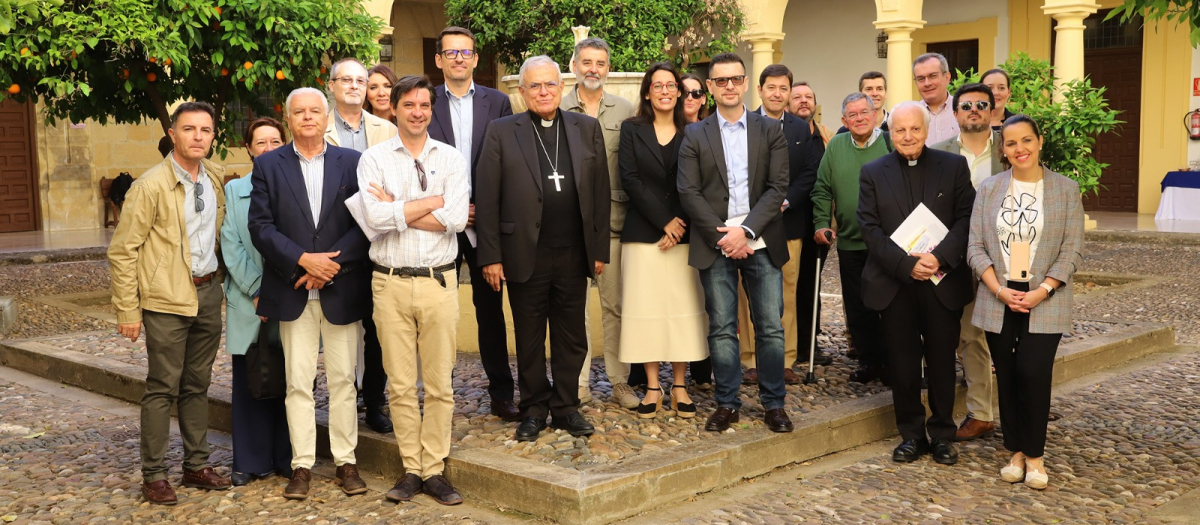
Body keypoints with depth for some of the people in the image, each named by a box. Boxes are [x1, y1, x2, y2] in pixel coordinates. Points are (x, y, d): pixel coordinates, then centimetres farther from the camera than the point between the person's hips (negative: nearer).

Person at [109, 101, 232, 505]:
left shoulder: (216, 177, 7)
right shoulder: (151, 185, -11)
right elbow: (122, 251, -9)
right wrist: (127, 311, -12)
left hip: (208, 292, 6)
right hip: (167, 299, -6)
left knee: (197, 385, 13)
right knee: (163, 388, -1)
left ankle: (196, 466, 23)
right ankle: (153, 475, 10)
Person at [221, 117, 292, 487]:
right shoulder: (234, 190, 8)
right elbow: (231, 247, 2)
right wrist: (257, 291, -7)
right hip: (248, 304, 1)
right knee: (249, 383, 4)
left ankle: (289, 459, 15)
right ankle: (251, 462, 14)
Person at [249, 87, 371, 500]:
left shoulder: (352, 162, 4)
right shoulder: (268, 165, 5)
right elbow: (260, 226, -3)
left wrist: (332, 264, -13)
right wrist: (303, 260, -14)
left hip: (342, 291, 0)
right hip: (293, 292, 0)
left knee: (343, 380, 6)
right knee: (298, 382, 4)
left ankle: (346, 462, 15)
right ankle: (302, 465, 12)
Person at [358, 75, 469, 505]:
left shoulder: (452, 159, 5)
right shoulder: (374, 159, 3)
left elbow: (456, 219, -10)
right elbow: (375, 217, -13)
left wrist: (398, 210, -9)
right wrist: (434, 201, -8)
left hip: (439, 280, 1)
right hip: (391, 281, 0)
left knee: (440, 383, 5)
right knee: (400, 384, 6)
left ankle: (434, 470, 15)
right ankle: (411, 469, 17)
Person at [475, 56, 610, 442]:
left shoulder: (587, 129, 7)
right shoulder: (502, 132, 1)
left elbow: (600, 193, 7)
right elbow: (487, 199, -3)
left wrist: (600, 249, 3)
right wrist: (490, 255, -8)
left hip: (574, 254, 2)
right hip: (525, 254, -2)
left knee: (571, 336, 10)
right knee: (529, 338, 9)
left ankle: (566, 407, 23)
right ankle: (534, 409, 22)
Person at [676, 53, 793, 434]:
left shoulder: (771, 131, 7)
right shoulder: (695, 135, 6)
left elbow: (777, 188, -1)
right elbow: (688, 192, -1)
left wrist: (746, 231, -12)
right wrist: (722, 235, -11)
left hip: (761, 243, 0)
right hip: (715, 245, 0)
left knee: (771, 327, 2)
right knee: (721, 329, 5)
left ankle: (773, 403, 14)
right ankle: (726, 403, 15)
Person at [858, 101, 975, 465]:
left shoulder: (953, 166, 4)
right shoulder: (873, 173, 5)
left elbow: (966, 218, -2)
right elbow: (870, 228, -3)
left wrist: (939, 257, -17)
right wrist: (906, 264, -14)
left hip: (943, 282, 0)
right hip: (894, 284, 0)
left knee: (942, 360, 8)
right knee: (902, 363, 6)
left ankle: (942, 434, 22)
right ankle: (912, 434, 20)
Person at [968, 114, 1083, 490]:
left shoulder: (1066, 190, 1)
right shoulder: (988, 189, 6)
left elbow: (1072, 250, -2)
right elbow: (976, 247, 2)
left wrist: (1041, 291, -14)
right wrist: (999, 290, -11)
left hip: (1045, 301, -2)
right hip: (999, 300, 2)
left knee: (1033, 374, -11)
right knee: (1007, 377, 5)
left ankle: (1035, 455, 6)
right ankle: (1016, 451, 18)